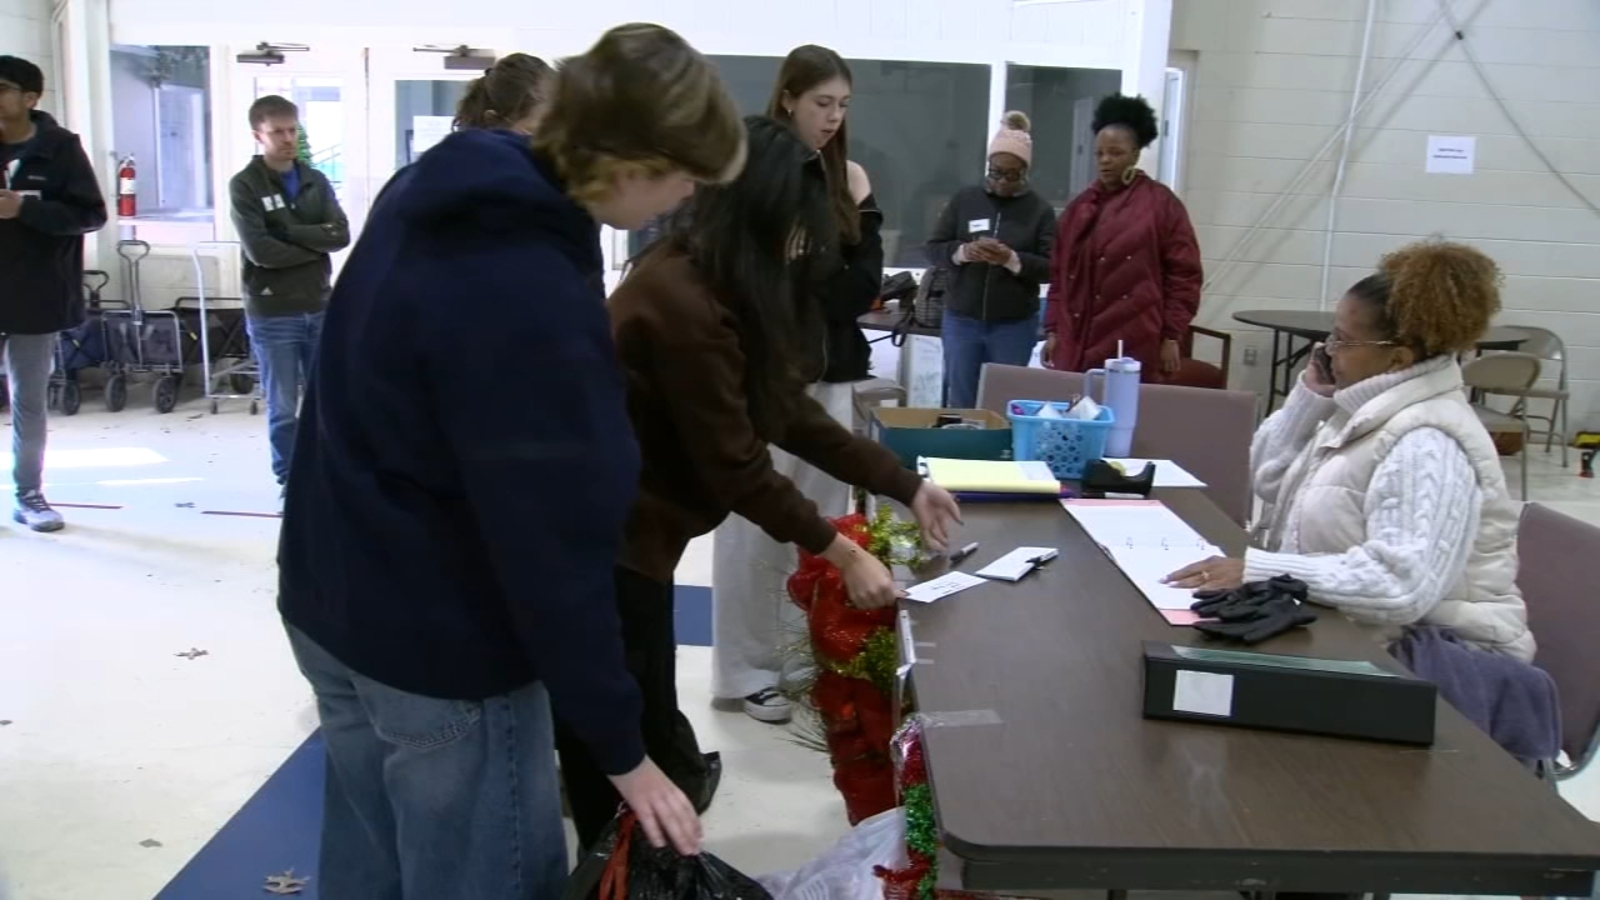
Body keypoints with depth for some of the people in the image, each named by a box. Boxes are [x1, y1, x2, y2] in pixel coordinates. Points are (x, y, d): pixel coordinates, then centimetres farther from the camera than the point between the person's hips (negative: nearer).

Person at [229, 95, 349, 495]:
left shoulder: (316, 181, 8)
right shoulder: (245, 185, -5)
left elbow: (341, 235, -5)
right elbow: (260, 250, -17)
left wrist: (290, 231, -15)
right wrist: (315, 244, -8)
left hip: (320, 307, 4)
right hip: (272, 314, -4)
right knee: (283, 407, 4)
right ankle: (289, 481, 18)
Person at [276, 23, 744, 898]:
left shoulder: (441, 187, 0)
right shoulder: (532, 297, -28)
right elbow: (554, 549, -25)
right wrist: (622, 751, -15)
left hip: (331, 598, 9)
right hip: (436, 643, -9)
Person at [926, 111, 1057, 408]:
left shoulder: (1040, 209, -1)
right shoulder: (964, 199, 3)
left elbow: (1052, 267, -6)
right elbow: (933, 249, 3)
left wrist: (1012, 259, -23)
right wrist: (962, 252, -18)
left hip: (1015, 326, -1)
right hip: (961, 320, 2)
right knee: (960, 402, 8)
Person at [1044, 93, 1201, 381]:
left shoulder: (1162, 204, 1)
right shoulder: (1080, 206, 15)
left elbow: (1183, 276, -2)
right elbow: (1060, 274, 16)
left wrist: (1172, 336, -7)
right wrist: (1053, 329, 10)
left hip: (1135, 346, -4)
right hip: (1077, 342, 4)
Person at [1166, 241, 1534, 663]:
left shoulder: (1427, 446, -23)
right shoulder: (1373, 406, 6)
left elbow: (1403, 585, -34)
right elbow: (1269, 483, 12)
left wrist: (1257, 569, -34)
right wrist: (1308, 398, -2)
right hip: (1358, 634, 8)